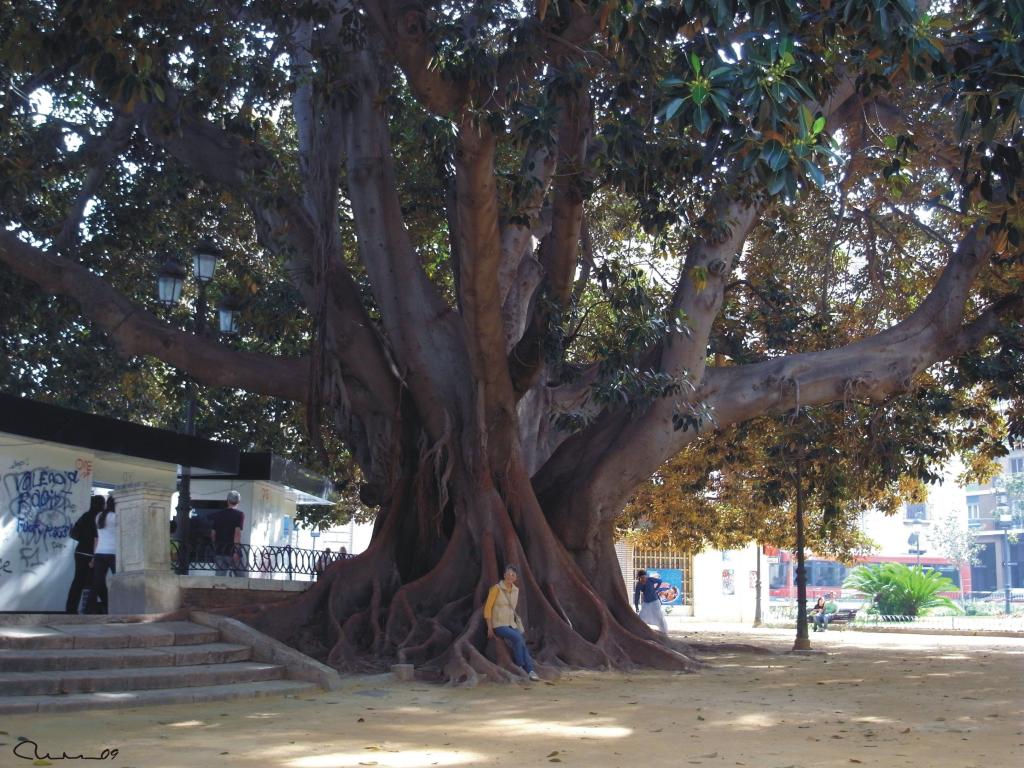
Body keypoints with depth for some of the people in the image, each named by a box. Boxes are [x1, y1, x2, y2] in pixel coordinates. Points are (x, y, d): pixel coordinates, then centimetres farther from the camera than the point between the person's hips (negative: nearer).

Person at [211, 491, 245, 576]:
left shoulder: (218, 514, 10)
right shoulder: (239, 514, -4)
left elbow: (213, 533, 11)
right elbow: (237, 532, -15)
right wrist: (236, 551, -18)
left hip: (219, 551, 4)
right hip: (232, 551, -4)